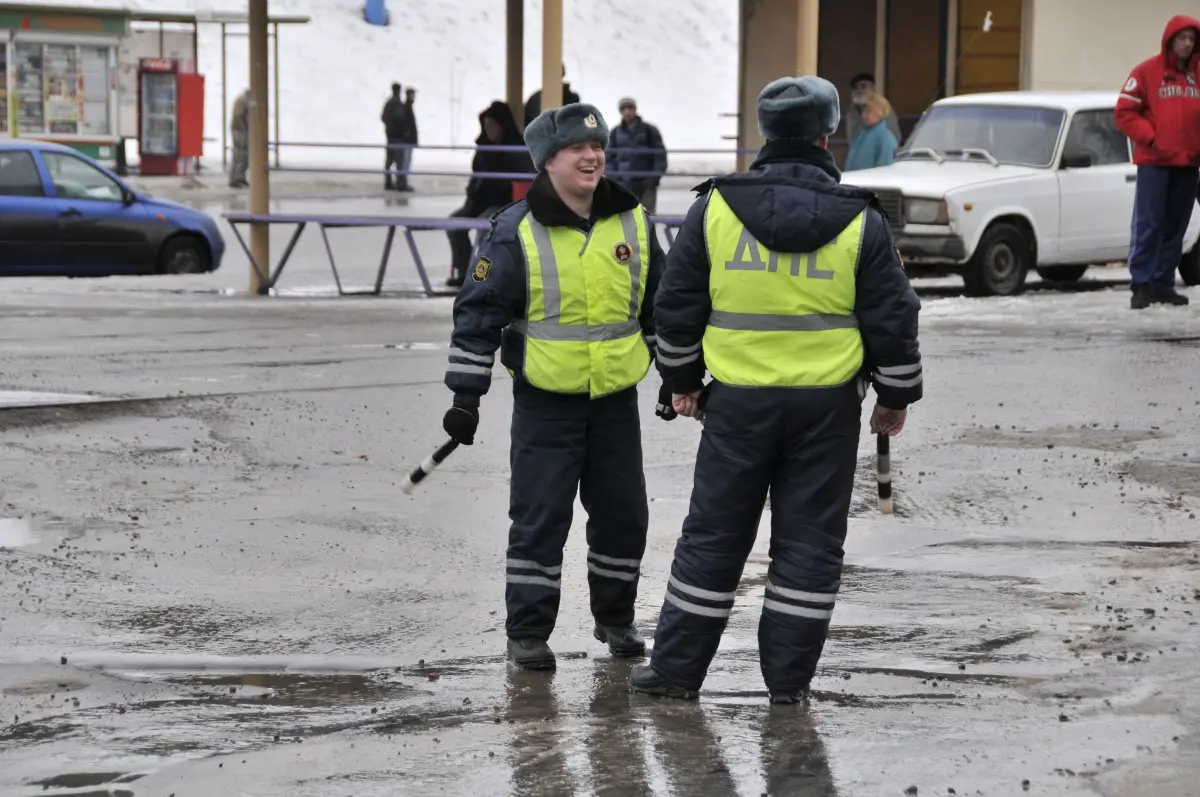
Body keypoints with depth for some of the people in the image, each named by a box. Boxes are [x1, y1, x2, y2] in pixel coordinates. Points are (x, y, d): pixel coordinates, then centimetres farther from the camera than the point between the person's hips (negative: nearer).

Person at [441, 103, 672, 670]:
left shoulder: (633, 224, 5)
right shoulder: (516, 231, -8)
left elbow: (660, 304, 16)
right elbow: (479, 313, -5)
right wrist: (466, 395, -7)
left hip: (616, 398, 4)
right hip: (545, 401, -4)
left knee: (623, 515, 9)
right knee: (539, 518, -2)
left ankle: (614, 617, 27)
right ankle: (527, 632, 8)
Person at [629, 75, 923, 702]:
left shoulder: (715, 208, -1)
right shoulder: (859, 222, -3)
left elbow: (677, 304, 5)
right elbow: (894, 319, 1)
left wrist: (682, 380, 18)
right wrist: (896, 397, 13)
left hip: (738, 402, 1)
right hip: (826, 406, -1)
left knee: (713, 536, 9)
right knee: (810, 540, 7)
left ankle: (675, 669, 12)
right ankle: (789, 679, 9)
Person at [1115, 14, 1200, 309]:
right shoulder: (1147, 72, -2)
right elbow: (1125, 112, -4)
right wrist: (1151, 138, -12)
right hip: (1154, 162, -4)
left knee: (1175, 226, 6)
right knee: (1147, 225, -7)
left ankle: (1163, 284, 11)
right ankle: (1141, 285, -6)